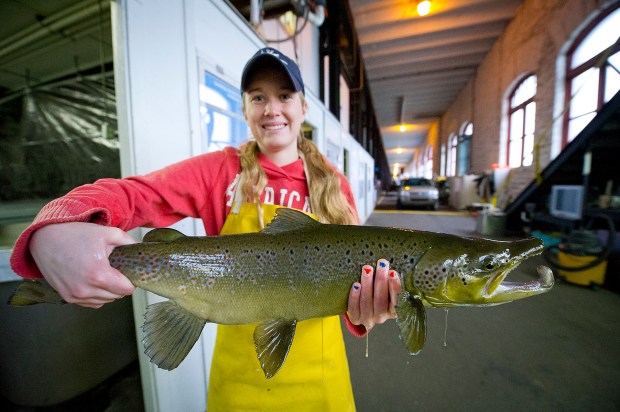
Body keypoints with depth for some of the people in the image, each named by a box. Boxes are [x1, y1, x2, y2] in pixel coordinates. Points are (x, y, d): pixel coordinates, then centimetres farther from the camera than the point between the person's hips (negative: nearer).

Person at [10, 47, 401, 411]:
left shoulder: (334, 185, -7)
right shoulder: (220, 169, -10)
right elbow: (131, 193, -18)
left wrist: (363, 309, -26)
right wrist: (54, 230, -38)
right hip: (242, 370, 0)